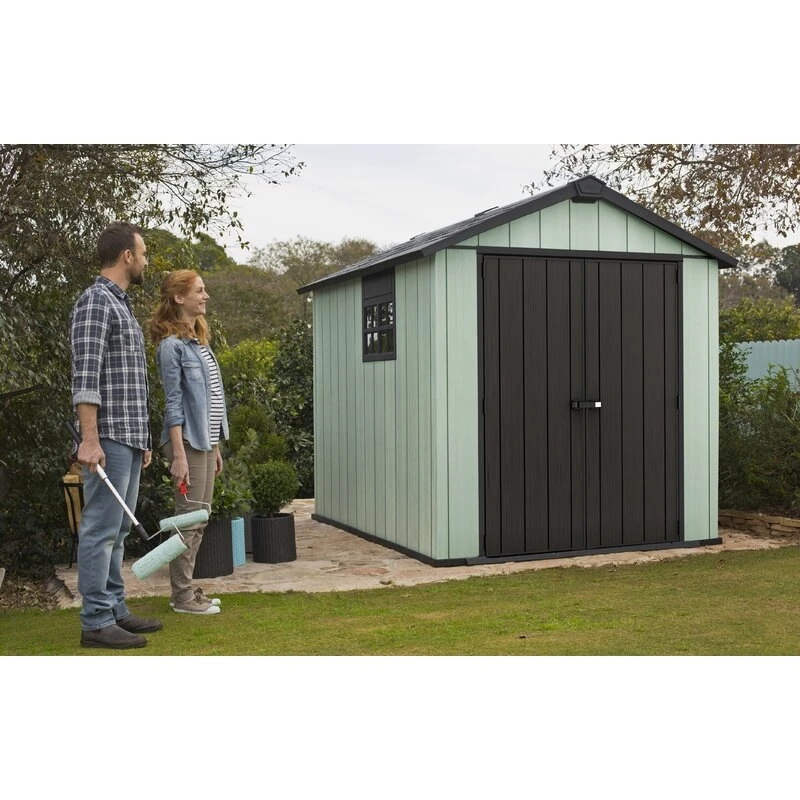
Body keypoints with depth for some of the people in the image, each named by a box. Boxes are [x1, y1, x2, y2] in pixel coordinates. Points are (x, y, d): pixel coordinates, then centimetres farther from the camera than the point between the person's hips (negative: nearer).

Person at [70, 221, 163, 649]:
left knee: (117, 530, 13)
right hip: (108, 438, -10)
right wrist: (89, 440, -23)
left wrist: (142, 439, 22)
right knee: (101, 529, -6)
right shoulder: (95, 301, -9)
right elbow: (85, 376, -18)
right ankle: (96, 622, -1)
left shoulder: (121, 304, 20)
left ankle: (114, 610, 20)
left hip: (129, 439, 10)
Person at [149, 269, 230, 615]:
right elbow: (174, 402, -15)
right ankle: (182, 596, 7)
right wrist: (179, 454, -19)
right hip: (188, 441, -9)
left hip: (205, 440, 9)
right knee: (189, 520, -3)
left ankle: (187, 590, 21)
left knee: (199, 519, 12)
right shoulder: (172, 344, -11)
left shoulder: (199, 340, 14)